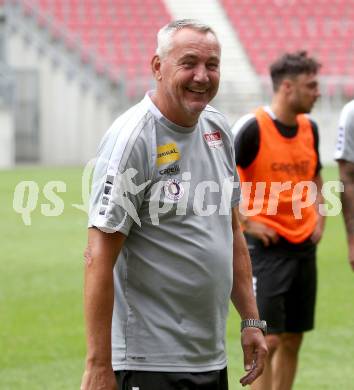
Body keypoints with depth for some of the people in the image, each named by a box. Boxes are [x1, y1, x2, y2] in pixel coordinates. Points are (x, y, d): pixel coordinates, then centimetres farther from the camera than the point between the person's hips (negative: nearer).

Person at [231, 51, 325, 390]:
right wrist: (245, 222, -14)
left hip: (303, 245, 7)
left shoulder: (309, 128, 8)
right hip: (266, 245, -7)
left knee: (292, 340, 10)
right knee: (267, 339, -10)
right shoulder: (252, 127, -14)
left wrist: (318, 217, 12)